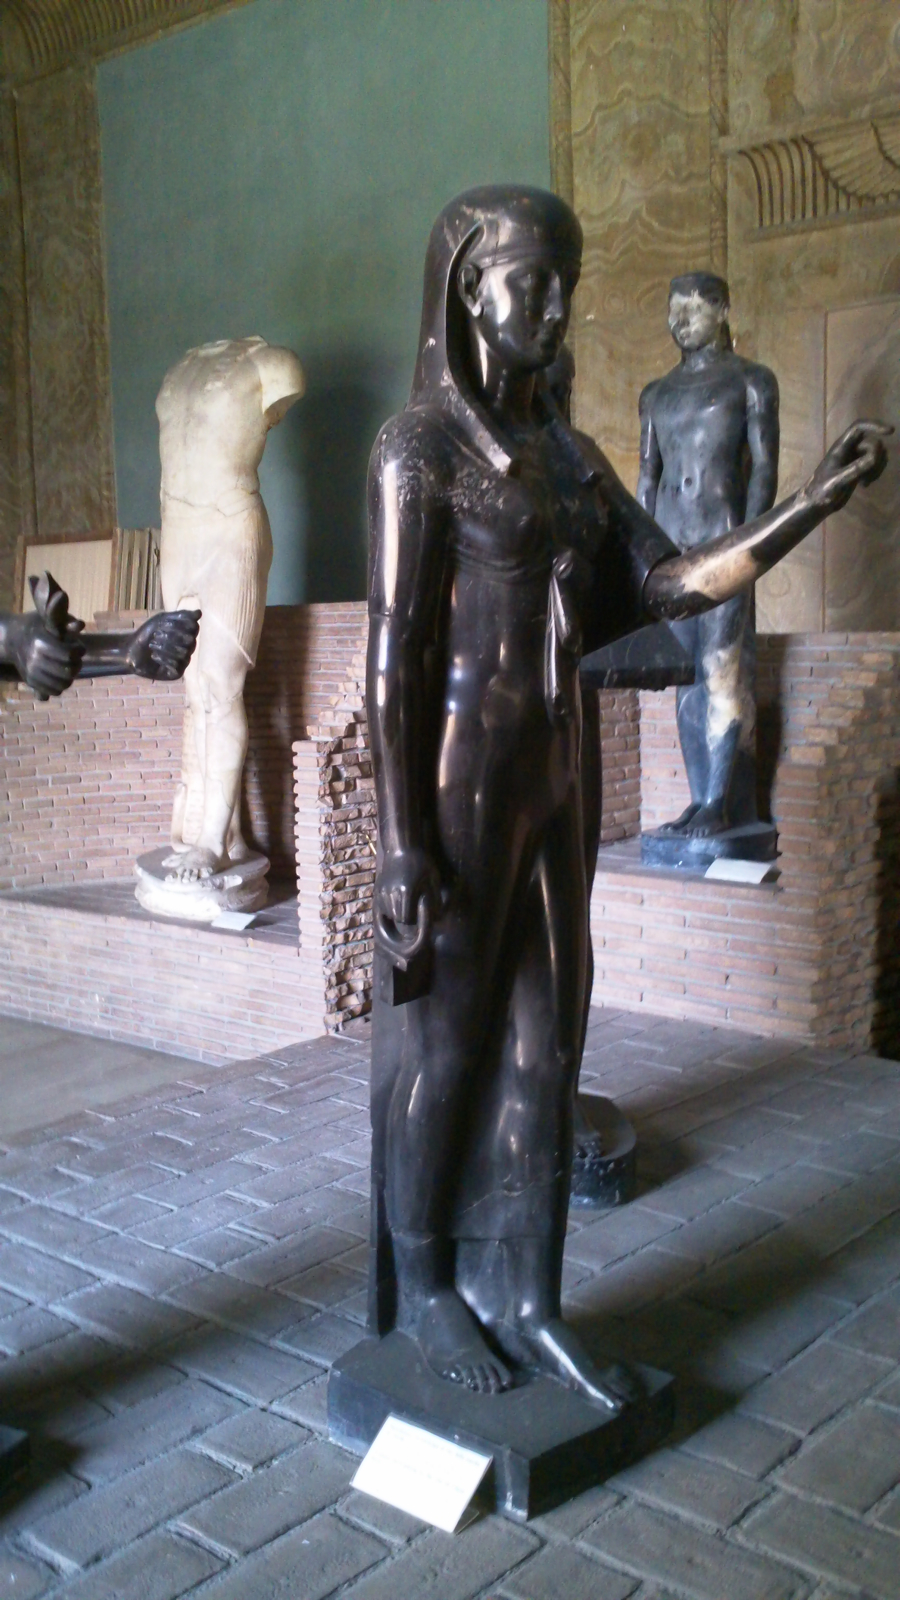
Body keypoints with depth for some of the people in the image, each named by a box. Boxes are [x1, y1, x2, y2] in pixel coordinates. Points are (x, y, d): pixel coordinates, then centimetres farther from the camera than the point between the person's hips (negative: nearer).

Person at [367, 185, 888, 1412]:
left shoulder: (568, 452, 13)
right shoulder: (418, 446, -10)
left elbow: (671, 585, 7)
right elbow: (392, 651, -14)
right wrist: (401, 841, -17)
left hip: (550, 778, 7)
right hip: (453, 779, -7)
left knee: (543, 1041, 10)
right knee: (441, 1041, 6)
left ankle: (523, 1297, 22)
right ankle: (421, 1285, 25)